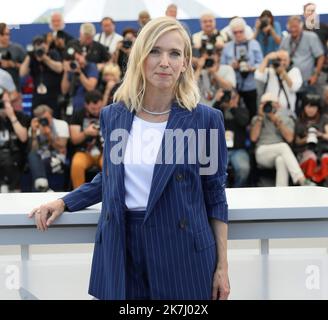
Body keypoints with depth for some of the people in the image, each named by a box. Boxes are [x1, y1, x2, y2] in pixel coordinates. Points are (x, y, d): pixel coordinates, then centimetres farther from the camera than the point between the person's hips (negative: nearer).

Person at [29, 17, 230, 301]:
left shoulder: (206, 119, -6)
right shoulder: (113, 115, 4)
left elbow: (215, 195, -1)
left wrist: (222, 266, -3)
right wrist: (64, 203, 8)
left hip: (182, 247, -3)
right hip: (122, 246, 3)